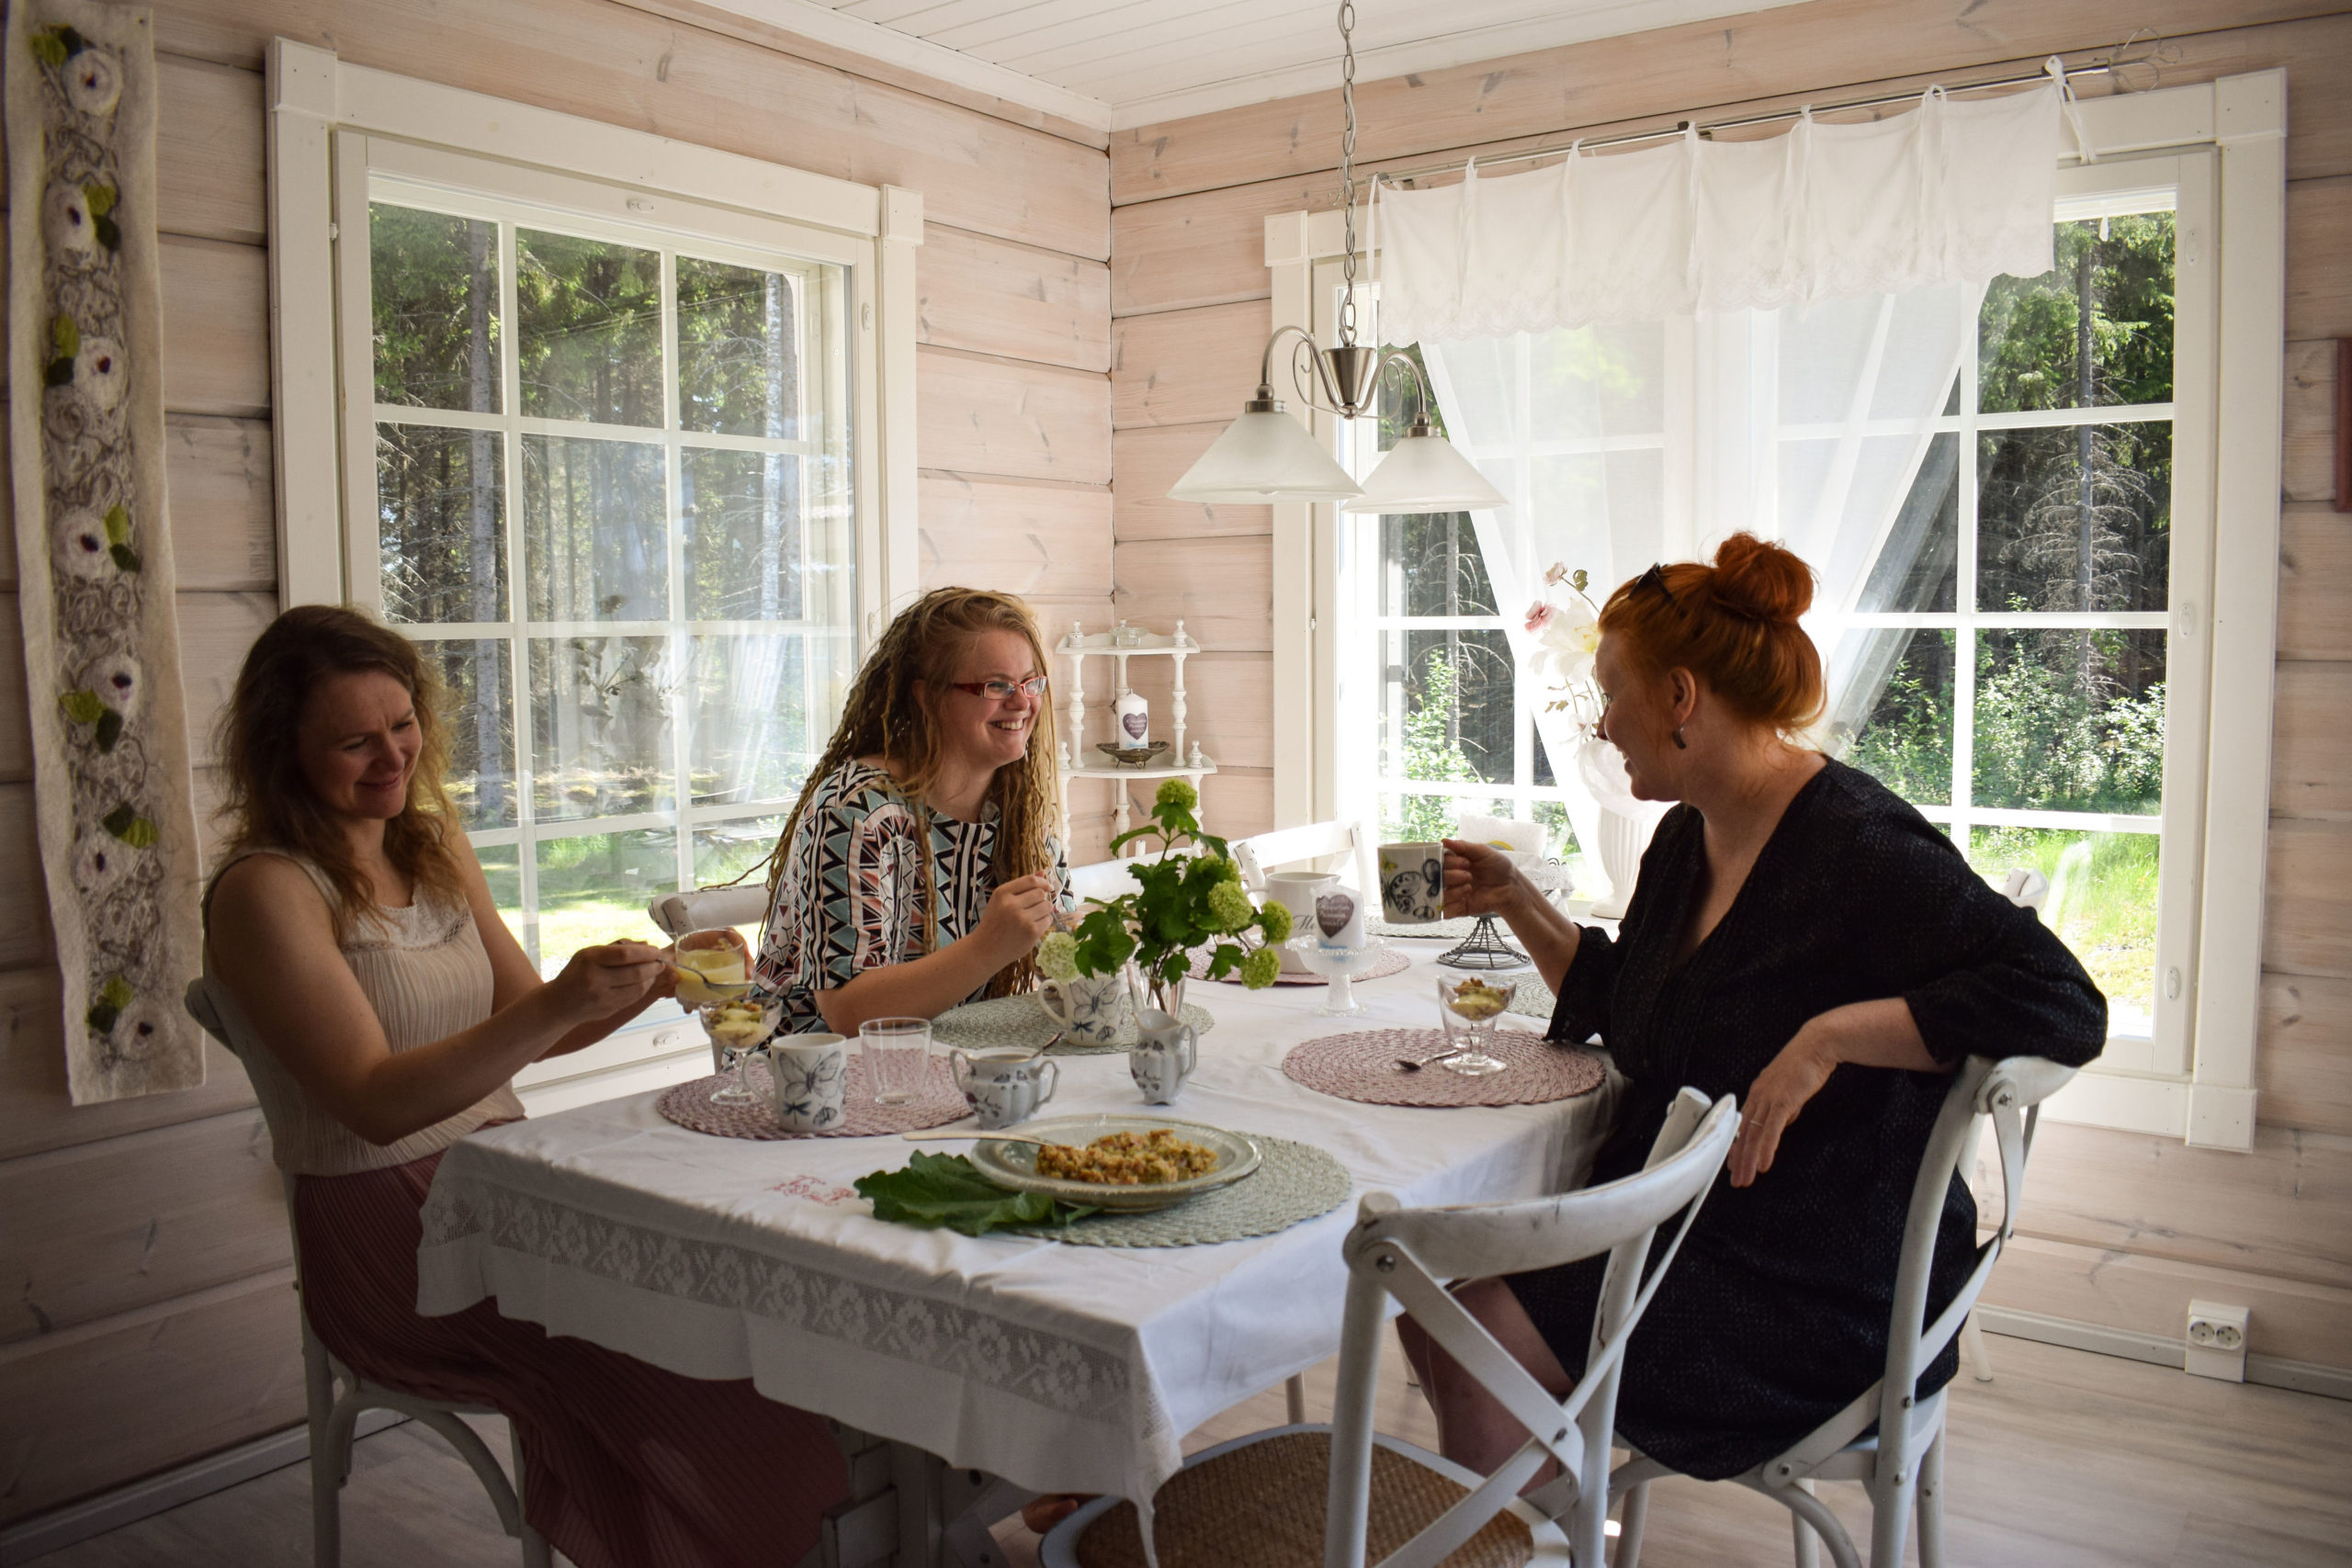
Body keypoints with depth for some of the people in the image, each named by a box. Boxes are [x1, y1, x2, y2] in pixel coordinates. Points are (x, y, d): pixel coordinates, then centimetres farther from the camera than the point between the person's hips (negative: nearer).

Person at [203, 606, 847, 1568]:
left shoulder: (436, 849, 12)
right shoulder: (264, 891, -10)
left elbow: (529, 1032, 15)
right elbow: (376, 1103, -19)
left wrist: (656, 979, -3)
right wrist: (558, 1007, -31)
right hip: (385, 1229, -6)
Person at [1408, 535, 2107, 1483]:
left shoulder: (1861, 851, -20)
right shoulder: (1686, 839, 8)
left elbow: (2066, 1005, -29)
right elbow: (1618, 1007, 22)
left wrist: (1831, 1033, -33)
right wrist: (1515, 901, 13)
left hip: (1817, 1297, -8)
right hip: (1670, 1219, 8)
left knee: (1475, 1338, -16)